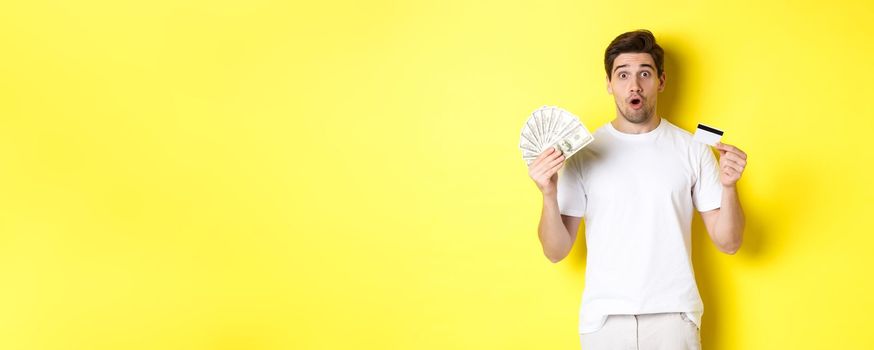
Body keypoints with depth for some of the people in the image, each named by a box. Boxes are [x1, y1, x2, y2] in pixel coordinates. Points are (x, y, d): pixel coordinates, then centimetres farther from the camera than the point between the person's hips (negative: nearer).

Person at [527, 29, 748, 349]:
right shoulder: (583, 152, -3)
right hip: (603, 317, 0)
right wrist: (549, 195, -20)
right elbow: (556, 251, -3)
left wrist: (729, 187, -16)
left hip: (673, 314, 1)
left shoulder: (692, 149, -1)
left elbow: (728, 243, 0)